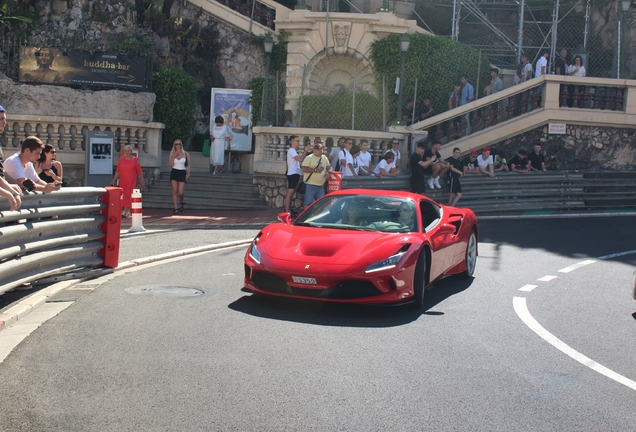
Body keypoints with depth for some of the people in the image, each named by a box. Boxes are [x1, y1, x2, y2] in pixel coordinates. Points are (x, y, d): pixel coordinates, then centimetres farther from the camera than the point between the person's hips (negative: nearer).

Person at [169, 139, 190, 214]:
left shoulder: (185, 154, 4)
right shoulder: (172, 153, 6)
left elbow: (188, 165, 5)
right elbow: (170, 164, -2)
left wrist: (188, 174, -3)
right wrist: (174, 156, -12)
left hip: (182, 173, -1)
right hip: (174, 172, 1)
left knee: (180, 192, -5)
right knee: (175, 191, -5)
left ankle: (182, 202, 30)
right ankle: (175, 208, -3)